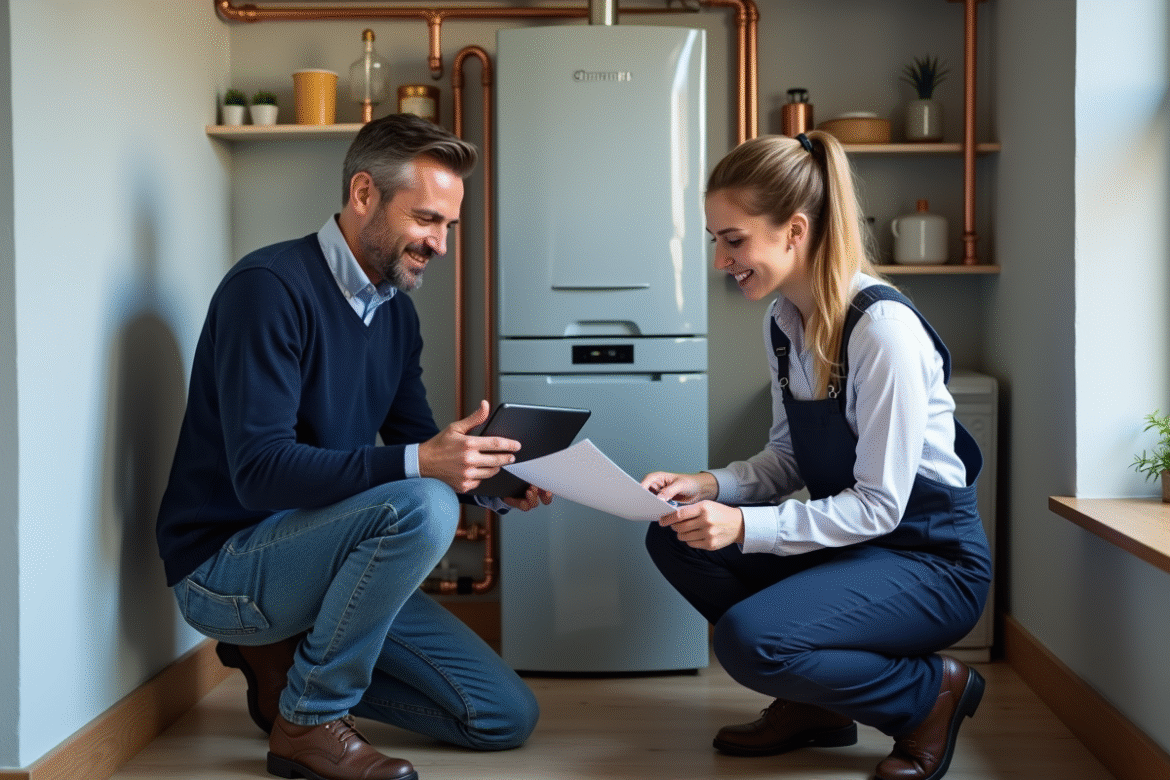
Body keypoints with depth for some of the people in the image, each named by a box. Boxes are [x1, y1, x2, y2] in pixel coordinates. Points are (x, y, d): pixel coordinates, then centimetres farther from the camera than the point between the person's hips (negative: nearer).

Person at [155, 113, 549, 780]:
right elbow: (259, 469, -26)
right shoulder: (270, 287, -18)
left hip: (309, 557, 8)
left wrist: (494, 481, -10)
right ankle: (308, 719, -14)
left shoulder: (397, 310, 8)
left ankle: (286, 659, 13)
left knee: (508, 718, 2)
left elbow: (415, 443, 11)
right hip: (223, 565, -8)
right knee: (422, 506, -34)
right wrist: (418, 463, -36)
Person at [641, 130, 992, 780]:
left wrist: (745, 526, -28)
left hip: (932, 559, -8)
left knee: (746, 638, -27)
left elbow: (880, 504, -23)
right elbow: (787, 461, 9)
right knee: (673, 538, -6)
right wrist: (709, 486, -10)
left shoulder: (883, 327, -24)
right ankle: (813, 703, 8)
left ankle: (933, 690, -1)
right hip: (844, 539, 8)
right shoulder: (782, 323, 2)